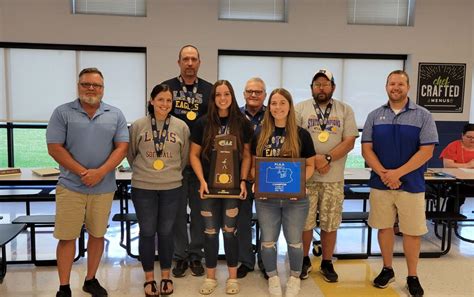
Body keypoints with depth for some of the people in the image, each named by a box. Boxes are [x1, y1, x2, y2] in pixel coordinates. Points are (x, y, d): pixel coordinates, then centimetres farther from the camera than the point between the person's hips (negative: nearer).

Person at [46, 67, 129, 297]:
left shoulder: (115, 115, 4)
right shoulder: (62, 112, 0)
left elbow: (122, 147, -2)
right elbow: (55, 148, -6)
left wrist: (100, 172, -15)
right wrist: (83, 172, -14)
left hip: (104, 188, 2)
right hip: (70, 186, -1)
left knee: (97, 234, 12)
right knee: (66, 237, 4)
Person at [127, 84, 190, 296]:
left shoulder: (181, 127, -2)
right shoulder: (138, 125, -4)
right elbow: (130, 154, 8)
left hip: (172, 187, 1)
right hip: (143, 187, 0)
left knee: (166, 232, 12)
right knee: (147, 232, 9)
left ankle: (166, 276, 28)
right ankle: (149, 278, 25)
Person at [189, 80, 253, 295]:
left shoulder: (242, 123, 0)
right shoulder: (203, 123, 0)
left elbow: (246, 155, 4)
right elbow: (194, 155, 2)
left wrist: (243, 181, -6)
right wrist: (202, 180, -9)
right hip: (209, 185, 1)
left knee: (229, 231, 6)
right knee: (210, 232, 7)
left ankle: (232, 277, 21)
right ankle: (210, 277, 23)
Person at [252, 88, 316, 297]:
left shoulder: (301, 135, -2)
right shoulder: (260, 135, 3)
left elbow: (310, 165, 1)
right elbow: (254, 165, 9)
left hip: (295, 198, -1)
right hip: (266, 197, 2)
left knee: (294, 240, 11)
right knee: (268, 241, 11)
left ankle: (295, 278, 34)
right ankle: (273, 278, 32)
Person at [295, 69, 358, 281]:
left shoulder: (345, 110, 6)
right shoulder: (300, 109, 3)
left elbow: (349, 142, -2)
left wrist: (327, 158, -16)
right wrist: (314, 159, -15)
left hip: (334, 178, 1)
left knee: (330, 224, 9)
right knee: (305, 223, 5)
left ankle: (327, 264, 26)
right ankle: (304, 260, 25)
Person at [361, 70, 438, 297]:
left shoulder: (423, 116, -1)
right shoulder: (375, 116, 5)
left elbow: (426, 151, -8)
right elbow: (366, 149, 1)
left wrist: (398, 173, -15)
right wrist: (383, 173, -13)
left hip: (411, 184, -1)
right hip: (380, 183, 2)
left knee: (412, 231, 6)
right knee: (384, 227, 11)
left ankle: (412, 277, 23)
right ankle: (387, 269, 28)